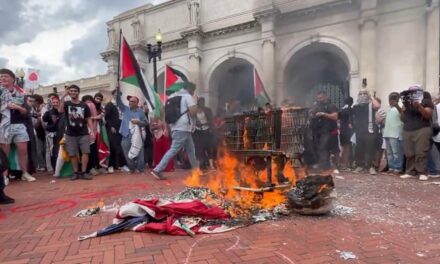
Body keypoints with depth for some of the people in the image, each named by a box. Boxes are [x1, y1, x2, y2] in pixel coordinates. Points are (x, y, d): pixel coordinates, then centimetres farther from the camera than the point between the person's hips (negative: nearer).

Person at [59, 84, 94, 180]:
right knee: (72, 154, 4)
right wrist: (63, 97, -23)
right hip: (70, 134, 0)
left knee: (85, 152, -5)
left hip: (83, 133, 0)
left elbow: (88, 119, 6)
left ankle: (83, 172, 2)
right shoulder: (66, 104, 5)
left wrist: (92, 131, -3)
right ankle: (76, 172, 14)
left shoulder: (84, 105, 5)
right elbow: (60, 111, -17)